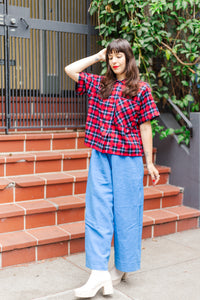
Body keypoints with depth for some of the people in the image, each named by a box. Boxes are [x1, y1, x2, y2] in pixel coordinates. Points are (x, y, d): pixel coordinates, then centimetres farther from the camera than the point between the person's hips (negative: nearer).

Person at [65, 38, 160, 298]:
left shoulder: (141, 89, 1)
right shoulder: (99, 84, 12)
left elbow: (145, 127, 0)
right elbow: (70, 70, 12)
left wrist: (149, 162, -1)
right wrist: (97, 57, 11)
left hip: (128, 159, -3)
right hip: (101, 157, 3)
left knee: (125, 212, 5)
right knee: (97, 211, -3)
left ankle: (121, 267, 22)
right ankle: (99, 274, 0)